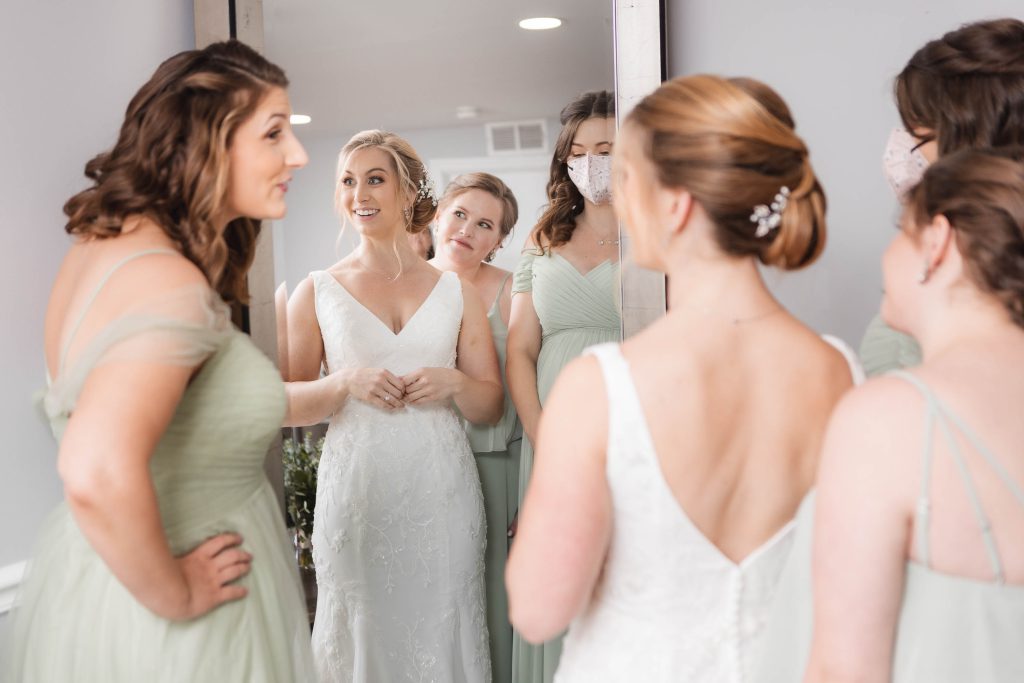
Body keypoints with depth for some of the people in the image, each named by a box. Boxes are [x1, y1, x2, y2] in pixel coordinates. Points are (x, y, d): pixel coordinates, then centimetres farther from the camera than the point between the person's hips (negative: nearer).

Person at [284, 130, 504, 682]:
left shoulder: (456, 291, 8)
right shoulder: (317, 292, 5)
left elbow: (492, 407, 11)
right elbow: (282, 402, 3)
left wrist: (454, 383, -9)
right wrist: (346, 382, -14)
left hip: (441, 490, 1)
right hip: (355, 487, -1)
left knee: (440, 633, 5)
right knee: (360, 636, 4)